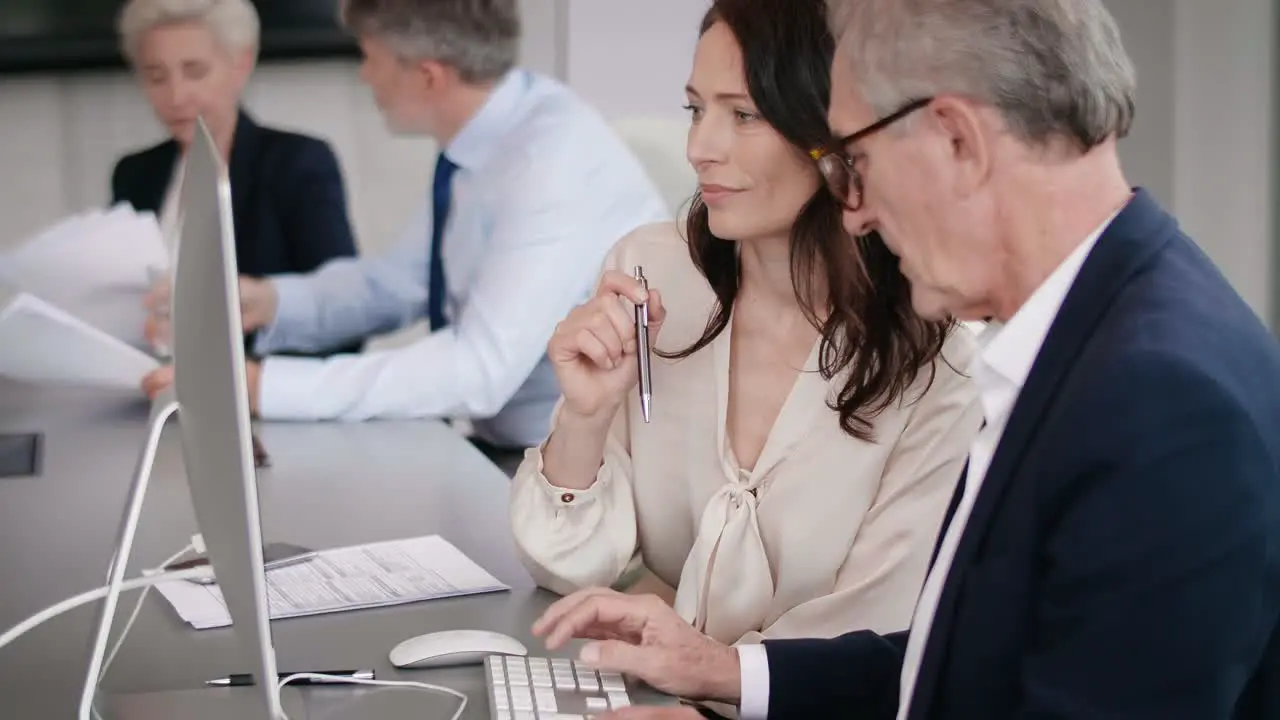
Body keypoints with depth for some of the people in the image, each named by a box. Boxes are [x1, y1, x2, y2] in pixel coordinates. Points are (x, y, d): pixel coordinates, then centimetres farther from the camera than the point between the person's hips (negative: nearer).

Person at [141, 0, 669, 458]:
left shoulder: (554, 157, -24)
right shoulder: (479, 139, 2)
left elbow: (480, 369, -29)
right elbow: (398, 283, 14)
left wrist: (264, 387, -29)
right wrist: (269, 301, -4)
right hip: (512, 448, 7)